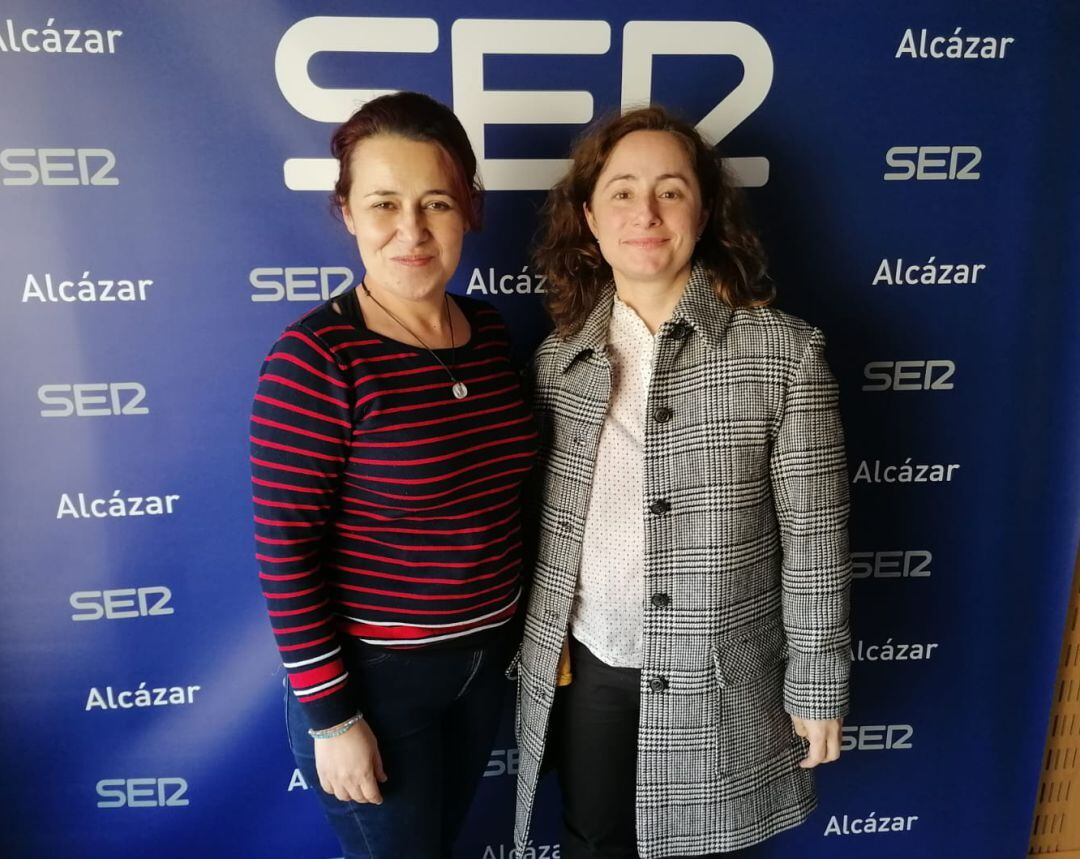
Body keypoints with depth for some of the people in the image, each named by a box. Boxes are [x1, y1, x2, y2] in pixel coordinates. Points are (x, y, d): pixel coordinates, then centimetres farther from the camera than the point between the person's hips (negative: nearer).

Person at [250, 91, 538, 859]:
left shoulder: (489, 331, -2)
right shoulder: (315, 358, -21)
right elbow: (285, 551, -19)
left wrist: (523, 628, 12)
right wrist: (331, 716, -15)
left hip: (485, 655, 6)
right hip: (373, 675, -6)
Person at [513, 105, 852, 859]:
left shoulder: (784, 353, -12)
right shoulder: (559, 358, -1)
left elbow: (814, 541, -9)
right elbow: (543, 521, 6)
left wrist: (819, 685, -5)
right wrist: (534, 646, 11)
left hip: (709, 679, -2)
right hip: (583, 663, 3)